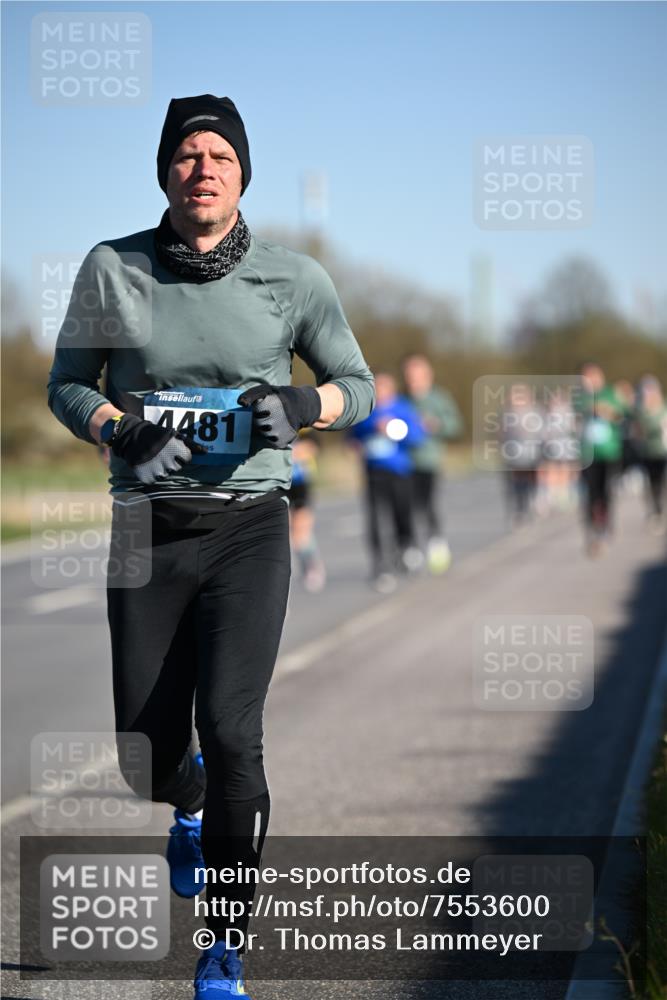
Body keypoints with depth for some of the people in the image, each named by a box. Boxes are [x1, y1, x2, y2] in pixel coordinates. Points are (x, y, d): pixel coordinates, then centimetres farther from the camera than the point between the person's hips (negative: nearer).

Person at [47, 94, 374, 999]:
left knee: (229, 730, -15)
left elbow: (358, 387, 8)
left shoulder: (293, 279, -1)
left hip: (247, 527, -1)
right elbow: (67, 382, 7)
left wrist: (300, 405, -14)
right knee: (146, 748, 4)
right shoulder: (112, 269, 0)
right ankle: (192, 806, 44)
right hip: (146, 531, 2)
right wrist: (120, 431, -13)